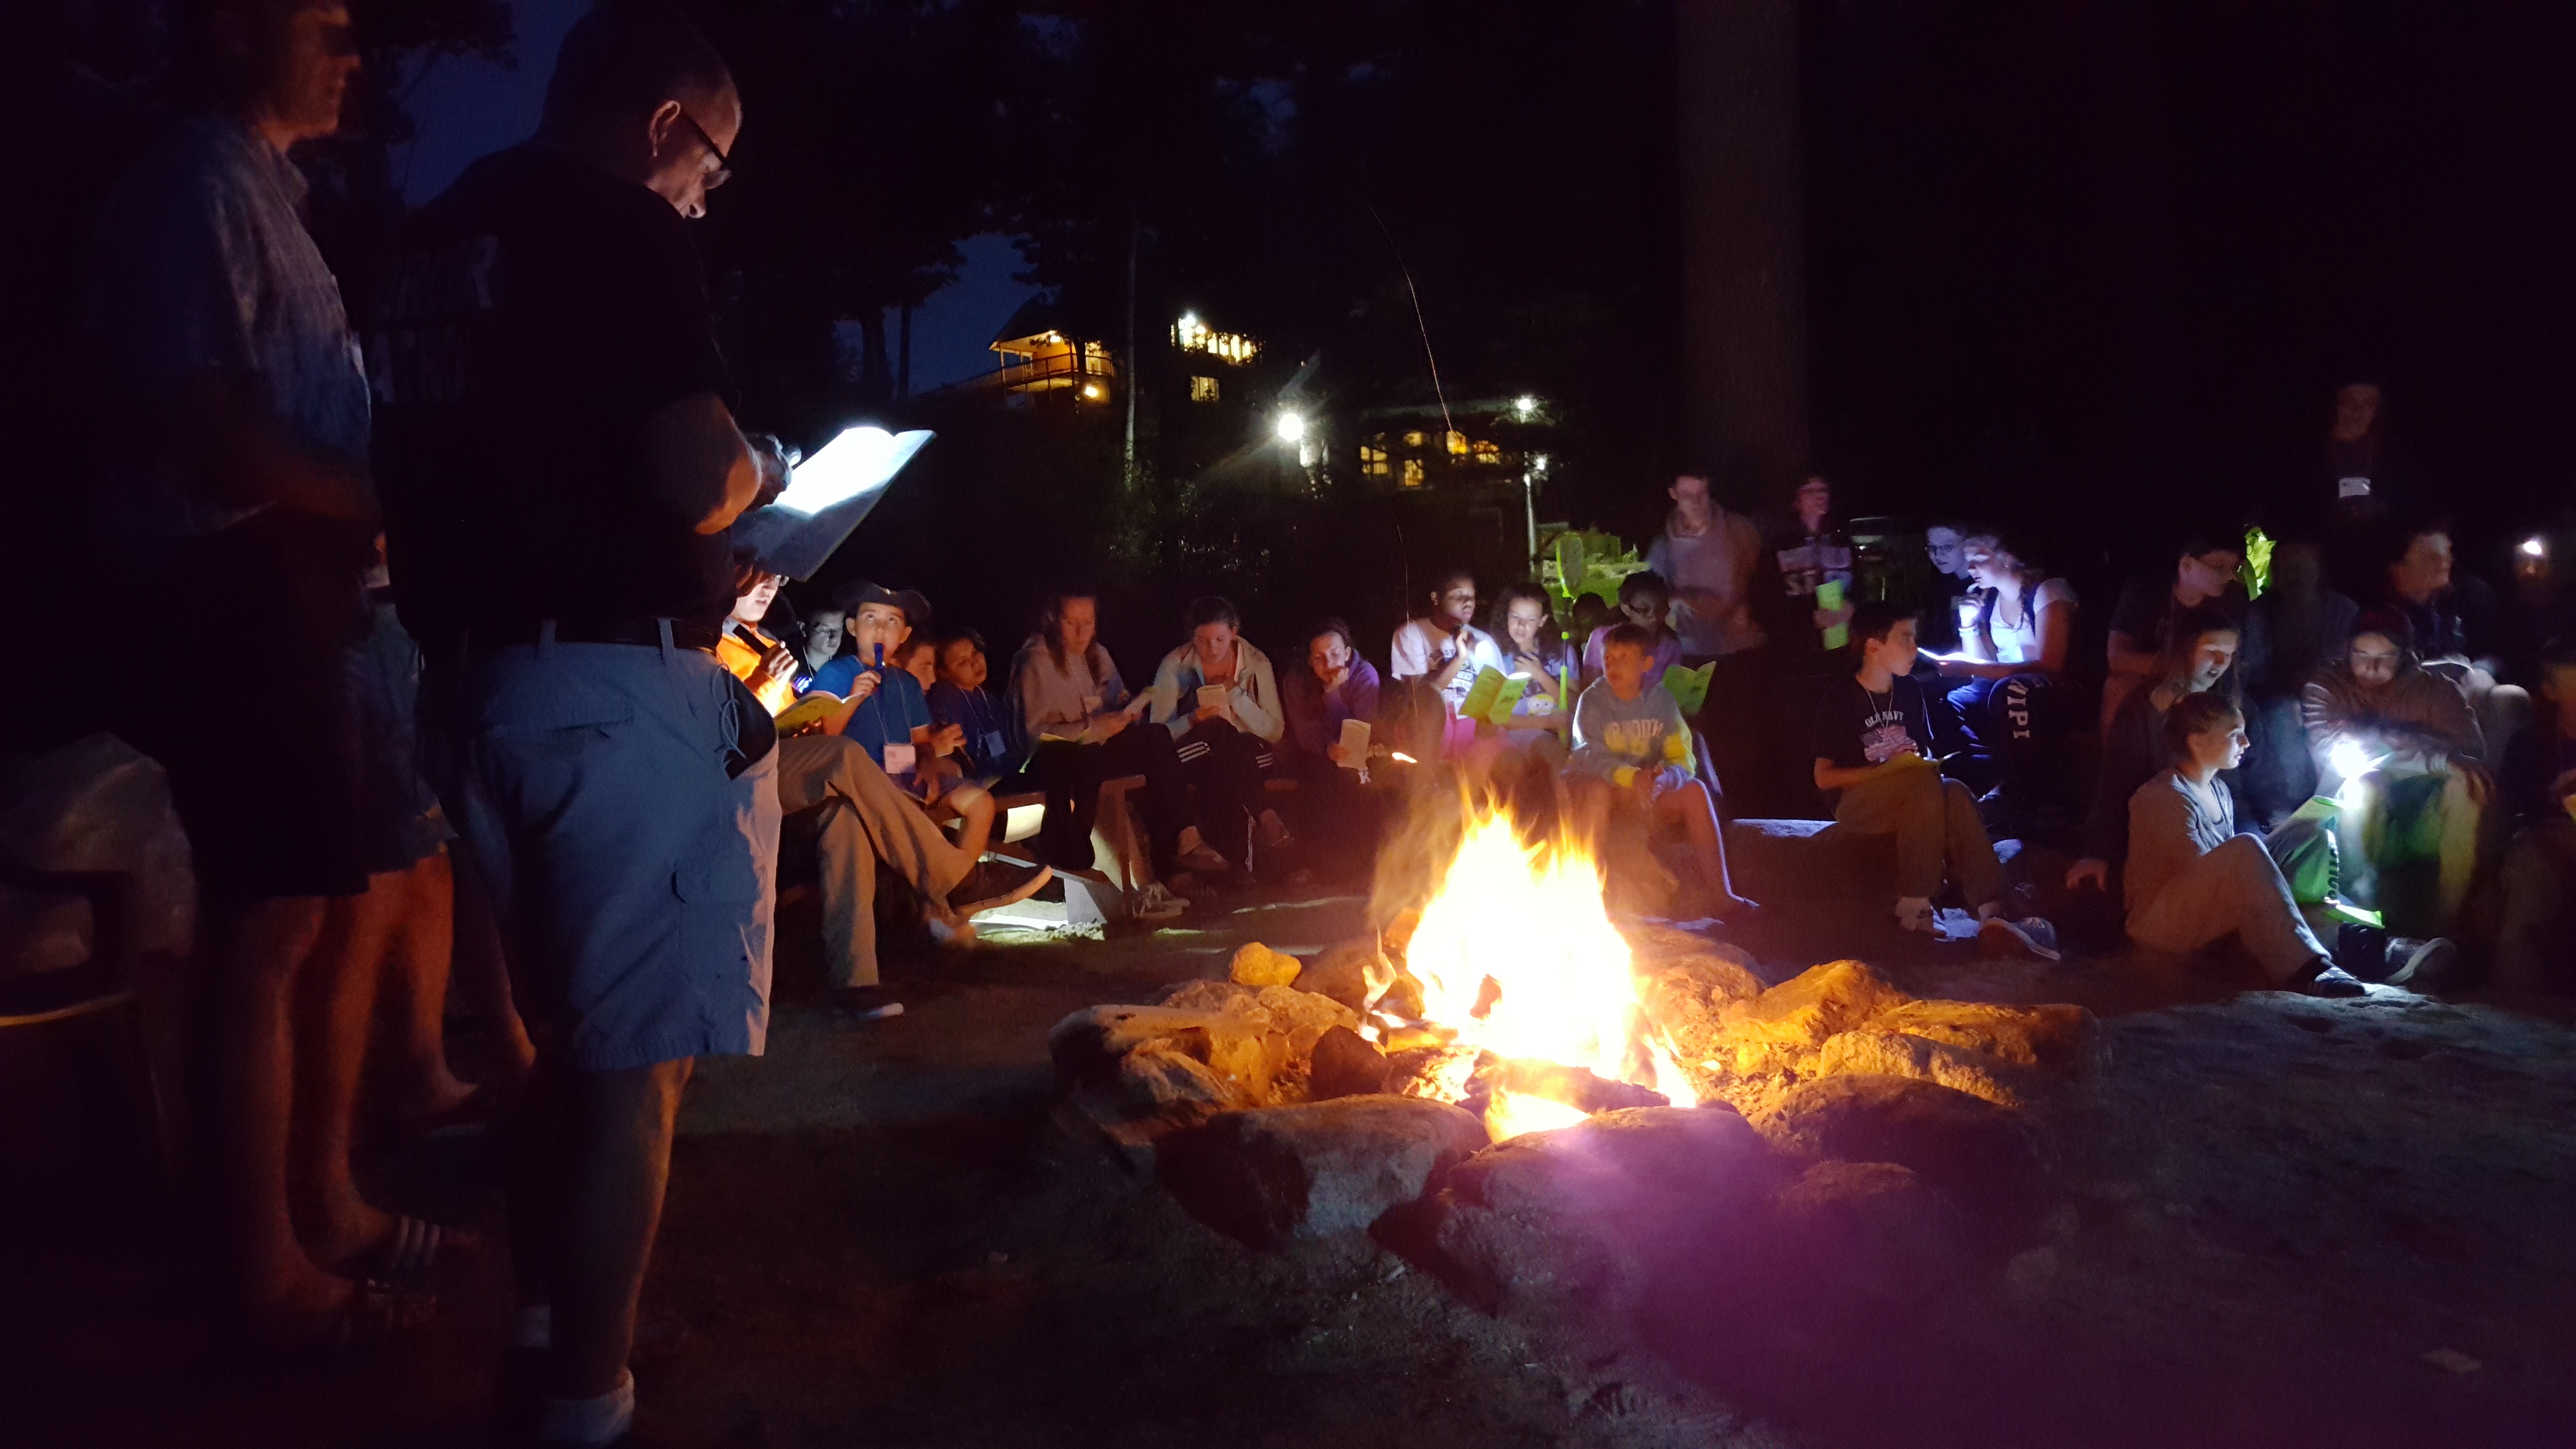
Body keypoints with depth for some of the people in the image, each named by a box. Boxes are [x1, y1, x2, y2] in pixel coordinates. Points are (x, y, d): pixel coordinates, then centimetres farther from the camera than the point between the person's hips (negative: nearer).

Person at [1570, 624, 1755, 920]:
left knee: (1695, 791, -24)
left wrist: (1664, 777, -28)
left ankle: (1718, 894, -27)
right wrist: (1633, 778, -35)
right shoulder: (1592, 701, -4)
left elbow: (1682, 761, -3)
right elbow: (1594, 759, -16)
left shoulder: (1661, 700, 3)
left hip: (1650, 788, 3)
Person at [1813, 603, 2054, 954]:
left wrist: (1930, 764, -6)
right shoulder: (1839, 699, -8)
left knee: (1954, 793, -31)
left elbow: (1925, 754, 19)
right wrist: (1890, 768, -16)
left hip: (1911, 802, 5)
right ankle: (1914, 907, -34)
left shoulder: (1910, 689, 9)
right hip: (1857, 804, -5)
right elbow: (1824, 777, -9)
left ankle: (1994, 912, -43)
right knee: (1921, 777, -35)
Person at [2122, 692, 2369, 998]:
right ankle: (2303, 970, -36)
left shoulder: (2219, 792, 12)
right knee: (2246, 850, -32)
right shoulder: (2166, 797, -17)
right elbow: (2204, 874, -22)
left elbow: (2231, 872, 8)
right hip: (2159, 923, -10)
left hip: (2212, 919, 10)